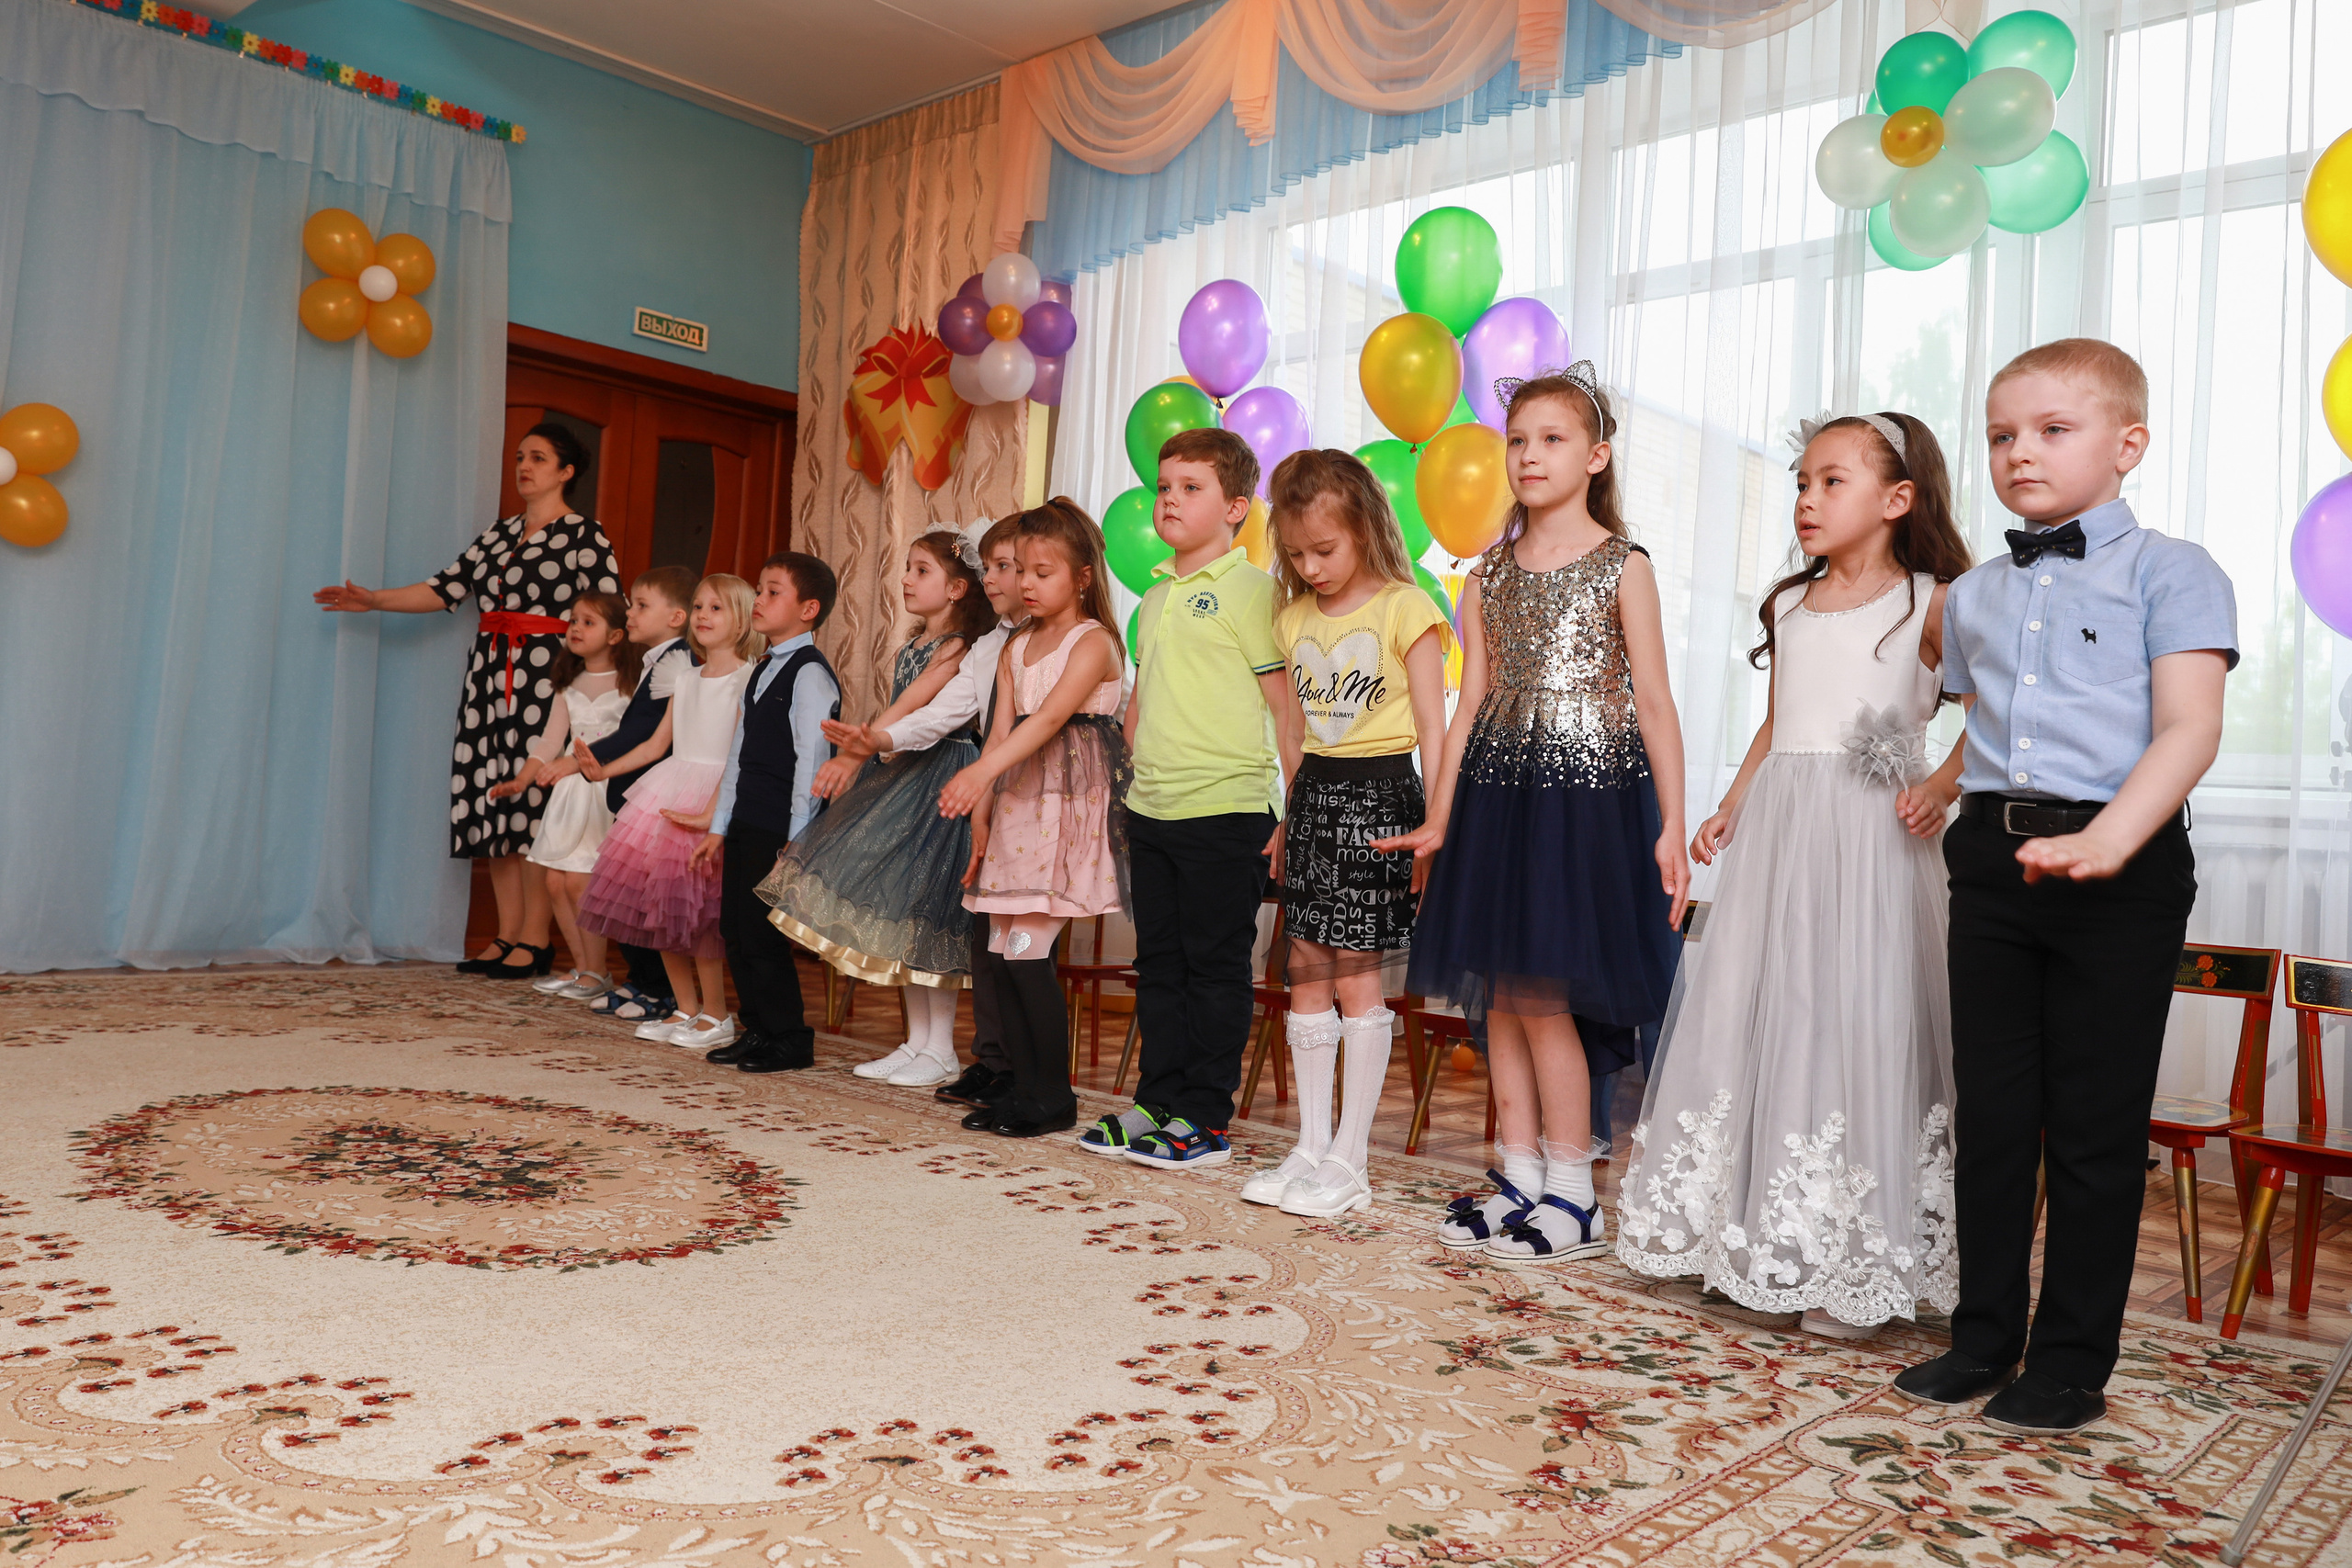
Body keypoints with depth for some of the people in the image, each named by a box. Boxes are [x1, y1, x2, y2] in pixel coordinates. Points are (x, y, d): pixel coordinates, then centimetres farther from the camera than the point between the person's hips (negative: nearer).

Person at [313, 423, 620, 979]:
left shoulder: (584, 535, 0)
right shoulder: (500, 532, 20)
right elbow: (447, 588, 15)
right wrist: (373, 599, 7)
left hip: (544, 674, -6)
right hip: (490, 674, 7)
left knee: (535, 800, -9)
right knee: (492, 799, 3)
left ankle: (535, 938, -1)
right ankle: (508, 935, 9)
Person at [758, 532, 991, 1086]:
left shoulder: (959, 647, -13)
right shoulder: (912, 646, 15)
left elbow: (910, 708, -25)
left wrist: (856, 755, -33)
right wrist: (861, 760, 7)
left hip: (940, 780, -9)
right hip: (901, 775, 9)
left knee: (925, 914, -7)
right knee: (899, 910, 10)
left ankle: (941, 1051, 3)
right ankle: (917, 1042, 20)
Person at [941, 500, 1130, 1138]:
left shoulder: (1094, 642, -6)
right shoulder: (1016, 647, 16)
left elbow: (1051, 716, -21)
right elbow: (1001, 731, 11)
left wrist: (981, 772, -33)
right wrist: (979, 814, 4)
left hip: (1070, 802, -7)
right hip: (1017, 800, 7)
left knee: (1027, 953, -10)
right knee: (999, 952, 4)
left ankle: (1054, 1097, 3)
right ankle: (1025, 1086, 16)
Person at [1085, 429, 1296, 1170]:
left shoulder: (1250, 589, -7)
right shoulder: (1155, 599, 16)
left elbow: (1287, 704, -9)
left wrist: (1295, 810, -12)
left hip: (1225, 809, -7)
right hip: (1151, 810, 7)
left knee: (1215, 966, 2)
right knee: (1159, 963, 13)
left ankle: (1203, 1118, 10)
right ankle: (1158, 1101, 23)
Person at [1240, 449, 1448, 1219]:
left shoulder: (1405, 608, -5)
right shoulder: (1295, 617, 12)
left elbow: (1431, 726, -6)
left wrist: (1434, 823, -11)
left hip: (1378, 793, -6)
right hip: (1314, 795, 6)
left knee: (1356, 975, -4)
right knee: (1307, 970, 6)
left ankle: (1350, 1161, 6)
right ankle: (1312, 1147, 16)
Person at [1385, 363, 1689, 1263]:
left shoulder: (1622, 567, -1)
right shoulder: (1490, 572, 13)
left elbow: (1654, 701, -4)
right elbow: (1471, 701, 13)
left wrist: (1671, 829, -10)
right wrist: (1439, 818, 10)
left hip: (1589, 792, -5)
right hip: (1497, 790, 5)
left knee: (1543, 997, -5)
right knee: (1497, 995, 7)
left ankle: (1572, 1201, 9)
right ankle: (1519, 1181, 20)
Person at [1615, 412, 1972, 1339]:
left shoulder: (1930, 606, -1)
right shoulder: (1788, 606, 15)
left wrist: (1943, 786, -19)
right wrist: (1727, 811, 13)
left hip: (1870, 835, -6)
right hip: (1777, 829, 6)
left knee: (1856, 1018, -5)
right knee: (1748, 1006, 5)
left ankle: (1854, 1269, 7)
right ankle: (1752, 1237, 19)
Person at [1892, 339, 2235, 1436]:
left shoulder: (2170, 572, -2)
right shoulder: (1972, 595, 14)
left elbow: (2187, 732, -13)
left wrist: (2109, 839, -26)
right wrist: (1942, 785, 9)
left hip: (2121, 871, -5)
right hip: (1993, 861, 5)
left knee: (2096, 1129, 3)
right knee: (1992, 1113, 10)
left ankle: (2072, 1365, 17)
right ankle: (1984, 1338, 23)